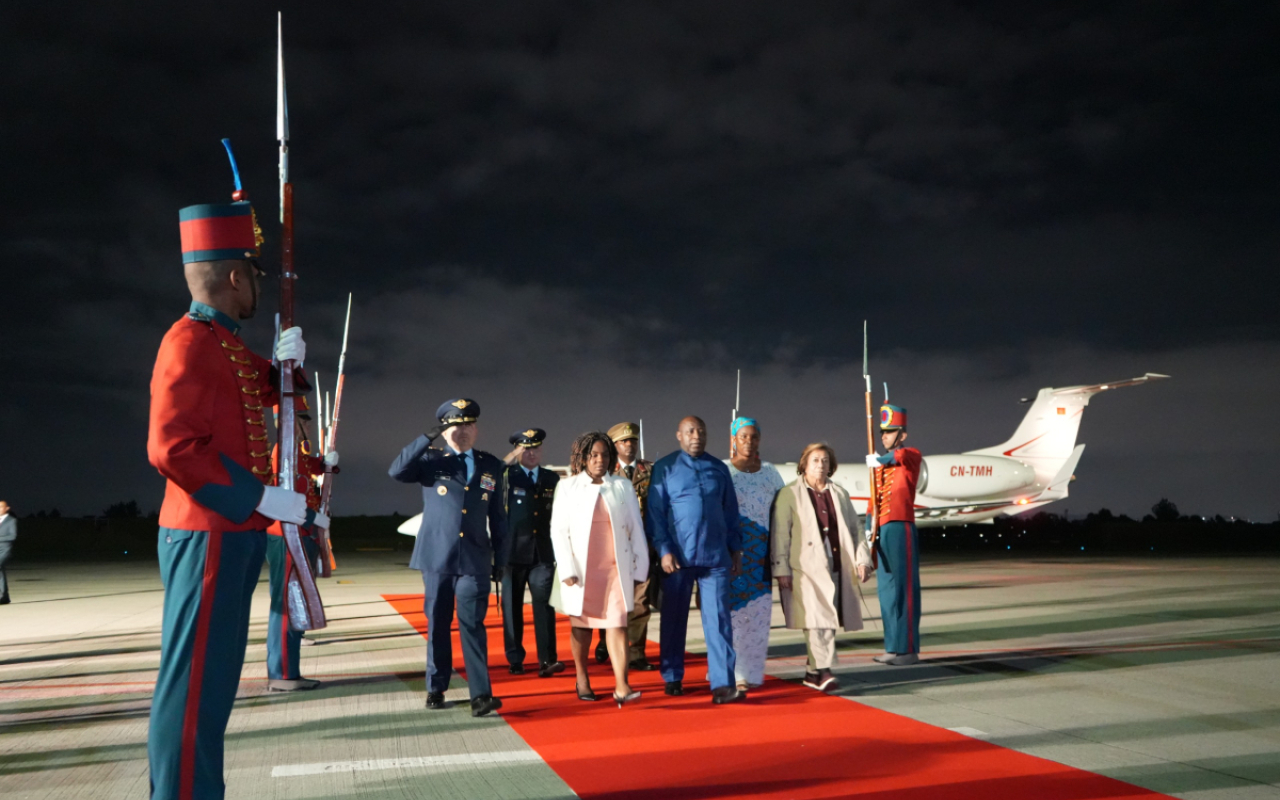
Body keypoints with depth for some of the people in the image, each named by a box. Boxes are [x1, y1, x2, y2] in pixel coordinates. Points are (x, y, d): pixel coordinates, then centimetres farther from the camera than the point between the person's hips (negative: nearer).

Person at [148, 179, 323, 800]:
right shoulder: (191, 341, -14)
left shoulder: (223, 342, 15)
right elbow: (172, 448, -24)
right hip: (209, 534, -10)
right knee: (194, 682, -7)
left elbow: (255, 399, 34)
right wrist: (270, 500, -24)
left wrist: (283, 362, 11)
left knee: (213, 679, 15)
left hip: (232, 534, 10)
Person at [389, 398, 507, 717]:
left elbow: (498, 517, 11)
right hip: (437, 557, 0)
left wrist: (500, 559, 10)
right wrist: (427, 439, -19)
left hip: (475, 560, 0)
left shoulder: (491, 466, 8)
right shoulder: (431, 460, 4)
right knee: (437, 625, 9)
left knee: (473, 625, -7)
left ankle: (481, 694, -9)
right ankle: (436, 688, 23)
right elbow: (396, 471, -15)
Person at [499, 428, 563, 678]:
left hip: (543, 553, 1)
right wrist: (509, 460, -20)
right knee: (512, 606, 5)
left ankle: (547, 659, -11)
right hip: (513, 552, -1)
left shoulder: (552, 478, 10)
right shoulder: (507, 476, 3)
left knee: (544, 604, -8)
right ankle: (515, 659, 14)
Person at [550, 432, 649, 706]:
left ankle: (621, 686, -12)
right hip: (581, 569, 0)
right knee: (582, 624, 10)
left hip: (616, 567, 0)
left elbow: (636, 528, 7)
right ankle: (582, 678, 26)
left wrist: (640, 567, 3)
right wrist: (567, 570, -10)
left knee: (617, 624, -7)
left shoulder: (622, 486, 7)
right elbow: (558, 531, -1)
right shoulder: (568, 487, 4)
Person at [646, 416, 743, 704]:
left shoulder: (719, 468, 10)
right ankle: (672, 678, 22)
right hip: (678, 558, -2)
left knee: (718, 620, -3)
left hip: (716, 557, 2)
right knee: (674, 619, 8)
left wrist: (736, 548, 10)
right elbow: (655, 513, -2)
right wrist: (664, 550, -10)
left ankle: (722, 684, -3)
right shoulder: (665, 468, 1)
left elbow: (730, 511, 14)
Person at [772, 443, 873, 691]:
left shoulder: (840, 494, 19)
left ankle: (813, 672, 15)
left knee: (828, 620, 5)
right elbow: (780, 535, -2)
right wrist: (782, 569, -8)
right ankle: (822, 670, -12)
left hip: (837, 567, 5)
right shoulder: (789, 495, 3)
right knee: (817, 619, -13)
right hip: (807, 569, -5)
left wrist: (862, 560, 7)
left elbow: (855, 528, 18)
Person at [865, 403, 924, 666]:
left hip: (901, 530, -7)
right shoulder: (879, 466, 17)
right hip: (882, 532, 7)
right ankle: (894, 647, 16)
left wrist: (881, 458, -43)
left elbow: (899, 455, -27)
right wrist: (869, 531, 7)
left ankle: (908, 649, -1)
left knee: (904, 587, -5)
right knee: (886, 588, 9)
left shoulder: (912, 456, -2)